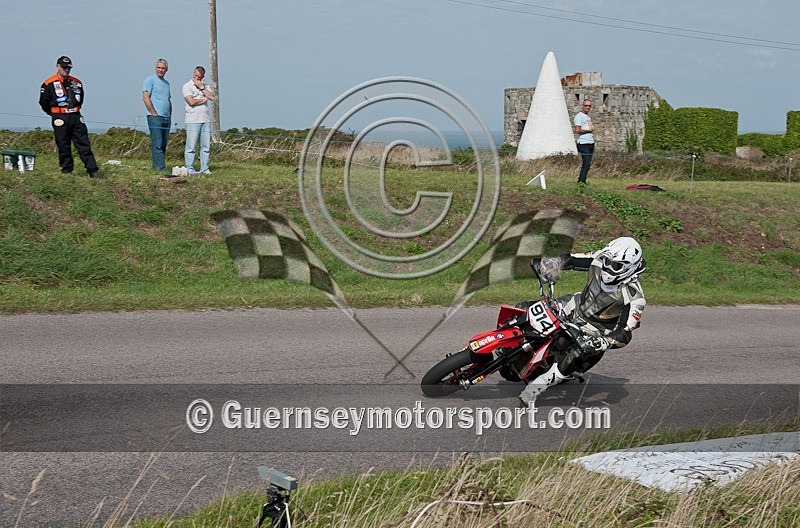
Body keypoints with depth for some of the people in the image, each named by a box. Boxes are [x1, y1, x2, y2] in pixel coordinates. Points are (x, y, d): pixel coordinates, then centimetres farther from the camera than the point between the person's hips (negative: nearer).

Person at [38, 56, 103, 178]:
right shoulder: (49, 84, -5)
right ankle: (66, 171, 11)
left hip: (76, 117, 4)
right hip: (60, 120, -4)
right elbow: (43, 102, 1)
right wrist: (54, 113, 8)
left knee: (84, 145, 0)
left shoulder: (76, 82, 10)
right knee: (63, 147, 1)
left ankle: (93, 171, -1)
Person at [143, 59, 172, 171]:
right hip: (155, 117, -8)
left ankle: (157, 166, 11)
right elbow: (146, 98, -10)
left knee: (164, 144, 6)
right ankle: (160, 167, -16)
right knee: (157, 144, -12)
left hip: (166, 118, 8)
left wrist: (170, 115, 15)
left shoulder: (166, 83, 21)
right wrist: (155, 114, -12)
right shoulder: (150, 80, -2)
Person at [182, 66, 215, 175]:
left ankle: (204, 168, 7)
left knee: (206, 146, 3)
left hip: (206, 120, 5)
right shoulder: (187, 86, 2)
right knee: (191, 146, -6)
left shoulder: (205, 86, 19)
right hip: (193, 120, -5)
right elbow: (191, 101, -11)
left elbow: (212, 97, 2)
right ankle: (190, 169, -3)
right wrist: (204, 99, 2)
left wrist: (202, 88, -2)